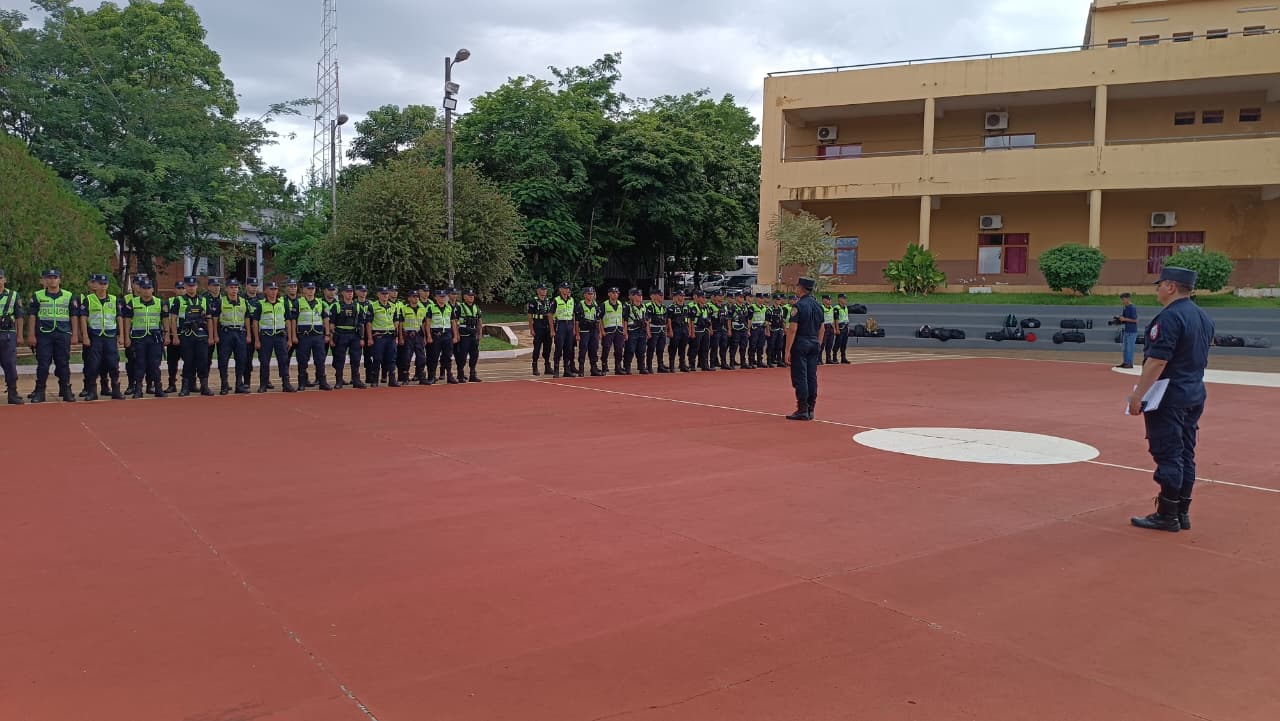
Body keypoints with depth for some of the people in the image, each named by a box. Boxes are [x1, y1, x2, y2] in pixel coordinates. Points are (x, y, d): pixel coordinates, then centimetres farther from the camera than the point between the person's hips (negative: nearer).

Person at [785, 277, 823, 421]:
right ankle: (810, 410, 13)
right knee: (812, 377, 9)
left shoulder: (799, 305, -12)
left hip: (800, 344, -7)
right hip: (814, 345, 7)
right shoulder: (818, 306, 10)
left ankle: (802, 410, -4)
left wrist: (788, 350, -14)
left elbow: (792, 329, -16)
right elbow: (821, 329, 14)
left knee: (800, 378, -4)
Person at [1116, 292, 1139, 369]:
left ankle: (1130, 363, -2)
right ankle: (1125, 362, 21)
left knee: (1130, 348, -6)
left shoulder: (1132, 308, -14)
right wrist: (1119, 318, 5)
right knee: (1124, 348, 14)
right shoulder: (1124, 307, 12)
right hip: (1124, 330, 9)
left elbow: (1135, 320, -17)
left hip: (1131, 331, -9)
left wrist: (1124, 319, -19)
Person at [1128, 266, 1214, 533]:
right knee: (1185, 455, 13)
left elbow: (1158, 361, -23)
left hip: (1169, 397, -9)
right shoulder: (1204, 317, 12)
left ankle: (1167, 516, 2)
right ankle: (1182, 513, 19)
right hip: (1195, 395, 9)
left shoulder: (1169, 317, -18)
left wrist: (1138, 395, -20)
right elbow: (1200, 357, 18)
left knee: (1168, 455, -3)